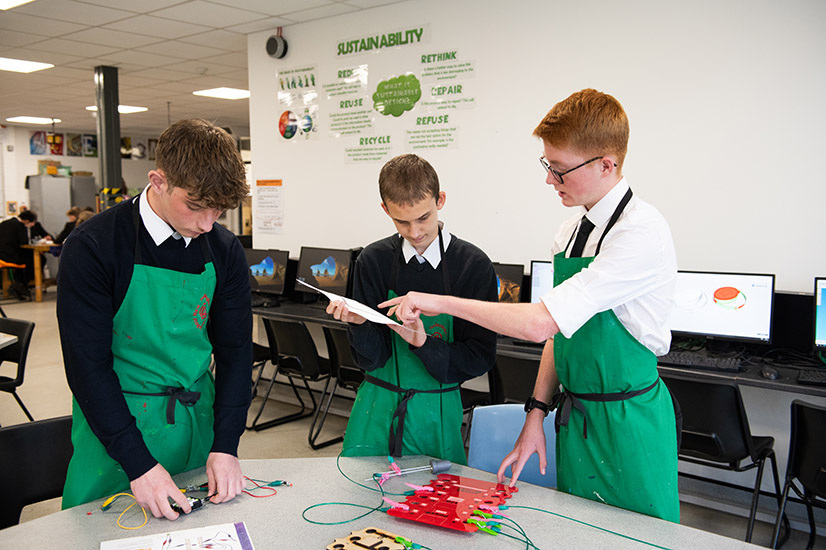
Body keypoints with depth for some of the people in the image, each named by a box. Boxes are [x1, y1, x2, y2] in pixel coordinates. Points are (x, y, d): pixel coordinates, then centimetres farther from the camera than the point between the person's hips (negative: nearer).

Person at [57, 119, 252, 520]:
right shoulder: (92, 248, -16)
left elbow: (235, 348, -1)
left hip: (197, 422, 4)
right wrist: (138, 464, -20)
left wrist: (226, 445, -9)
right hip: (115, 427, -3)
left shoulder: (224, 251, -4)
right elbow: (87, 365, -16)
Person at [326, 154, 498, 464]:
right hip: (378, 406, 2)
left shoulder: (474, 265, -7)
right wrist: (359, 324, -24)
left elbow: (481, 357, -7)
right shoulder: (373, 260, -3)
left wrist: (423, 343, -22)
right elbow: (372, 358, -4)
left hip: (437, 411, -1)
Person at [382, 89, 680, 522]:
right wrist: (536, 415, 6)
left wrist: (441, 302, -21)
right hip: (574, 417, 8)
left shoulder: (642, 233, -22)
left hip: (627, 424, -7)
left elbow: (539, 323, -28)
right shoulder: (569, 232, 5)